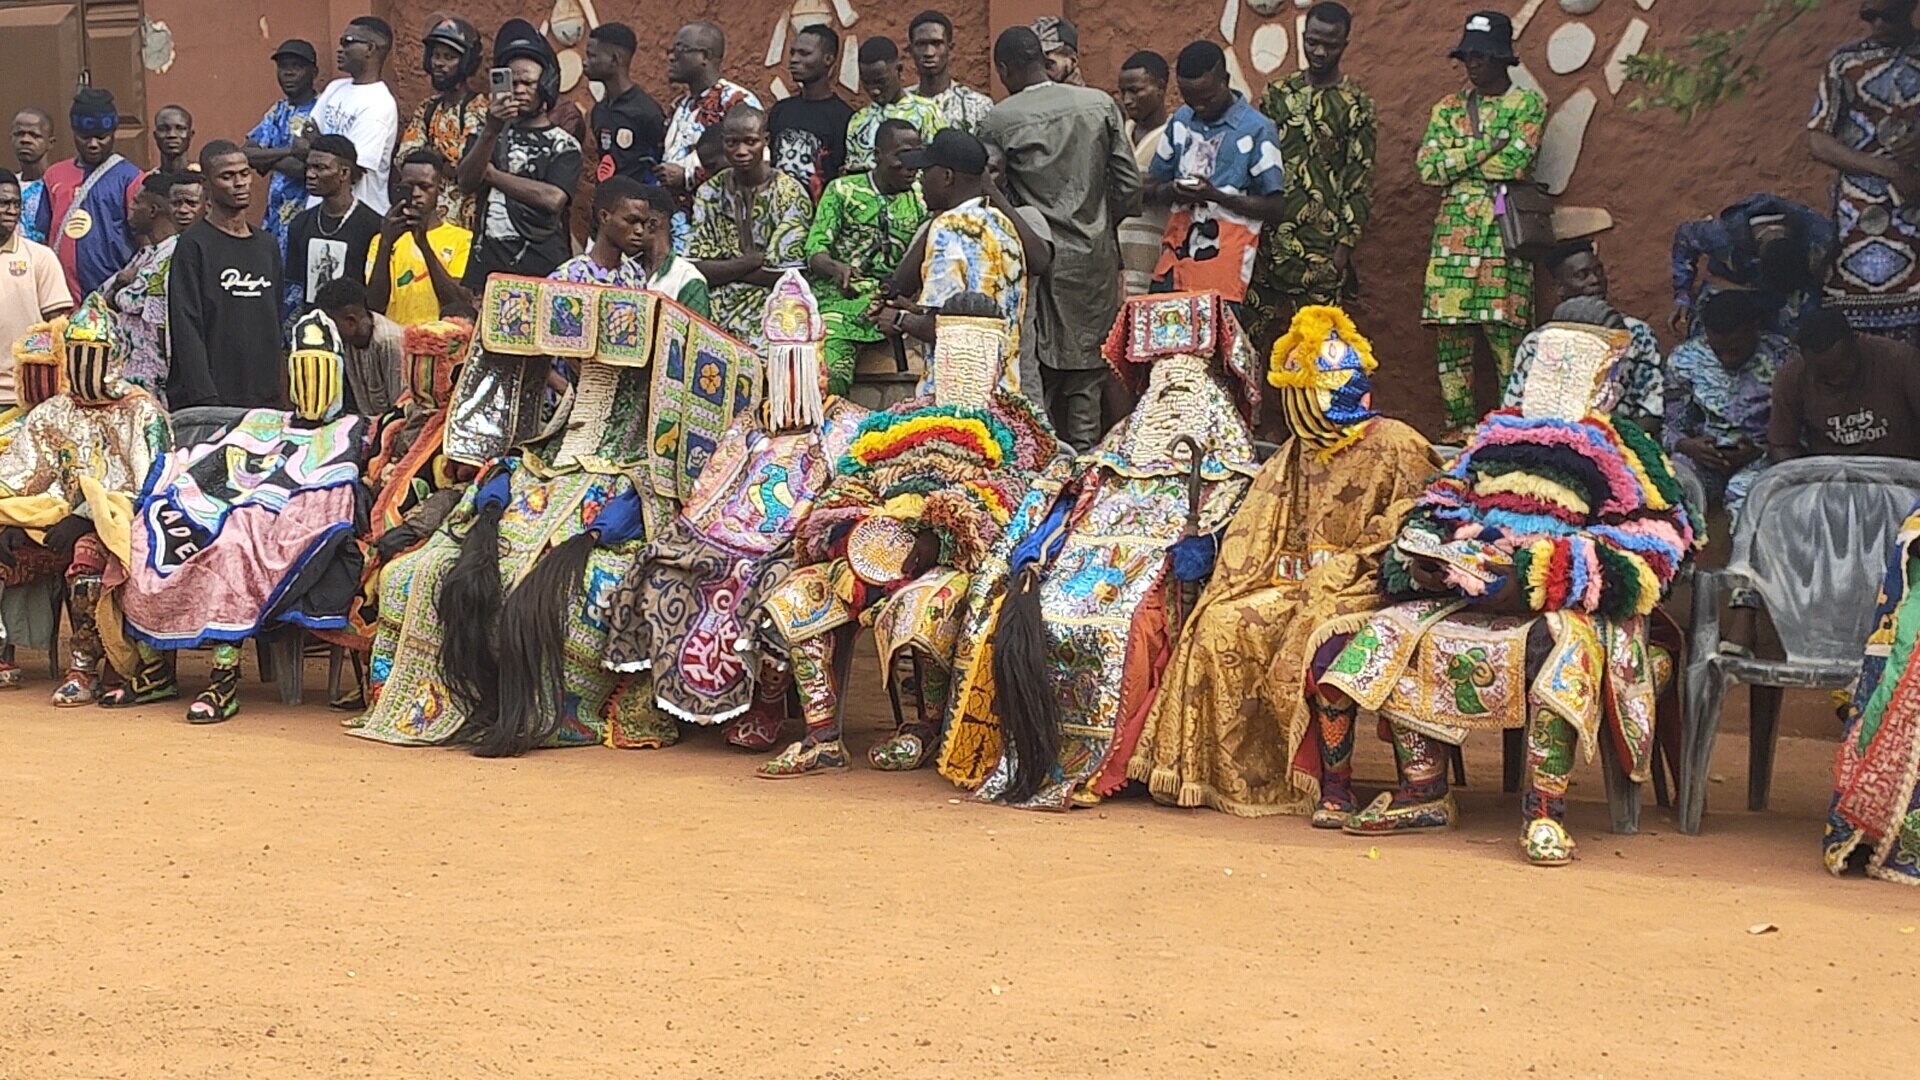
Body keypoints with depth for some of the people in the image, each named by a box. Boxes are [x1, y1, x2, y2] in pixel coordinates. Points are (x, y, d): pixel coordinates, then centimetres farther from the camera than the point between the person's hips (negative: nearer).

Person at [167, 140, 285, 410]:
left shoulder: (267, 245, 15)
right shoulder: (193, 245, -4)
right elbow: (186, 329, -10)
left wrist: (275, 394, 12)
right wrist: (205, 398, -17)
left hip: (263, 399, 5)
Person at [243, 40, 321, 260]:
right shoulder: (278, 112, 14)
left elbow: (305, 170, -19)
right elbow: (245, 153, 3)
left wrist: (268, 158, -4)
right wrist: (290, 151, -9)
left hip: (307, 217, -7)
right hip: (275, 217, 7)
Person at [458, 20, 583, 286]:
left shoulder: (564, 145, 4)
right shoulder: (489, 134, 14)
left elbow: (553, 199, -13)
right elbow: (467, 184, -2)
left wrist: (491, 175, -4)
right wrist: (492, 131, -17)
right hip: (486, 262, 2)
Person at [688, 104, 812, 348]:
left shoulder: (790, 194, -3)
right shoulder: (709, 193, 10)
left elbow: (786, 275, -9)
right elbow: (695, 270, 1)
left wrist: (723, 268, -3)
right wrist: (750, 262, -10)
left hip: (769, 308, -3)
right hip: (717, 307, 3)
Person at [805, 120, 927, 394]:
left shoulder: (920, 201, 14)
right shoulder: (842, 191, 6)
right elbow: (815, 252, -2)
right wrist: (836, 267, -25)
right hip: (841, 300, -3)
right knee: (829, 377, -28)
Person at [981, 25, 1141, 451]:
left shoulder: (998, 121, -6)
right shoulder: (1100, 104, 1)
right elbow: (1129, 185, 2)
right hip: (1094, 257, 3)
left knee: (1037, 374, 4)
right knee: (1086, 375, 8)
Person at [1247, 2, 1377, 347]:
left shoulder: (1356, 106, 1)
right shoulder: (1276, 94, 12)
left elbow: (1360, 183, -2)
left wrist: (1345, 244, -9)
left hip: (1320, 248, -4)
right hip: (1269, 241, 4)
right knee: (1261, 337, 3)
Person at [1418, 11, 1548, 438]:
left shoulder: (1528, 104, 4)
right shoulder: (1449, 107, 14)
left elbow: (1514, 165, -11)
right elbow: (1427, 169, 1)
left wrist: (1451, 161, -2)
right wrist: (1485, 144, -6)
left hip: (1504, 238, -3)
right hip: (1454, 237, 4)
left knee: (1505, 336, -7)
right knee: (1452, 337, 1)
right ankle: (1459, 435, 7)